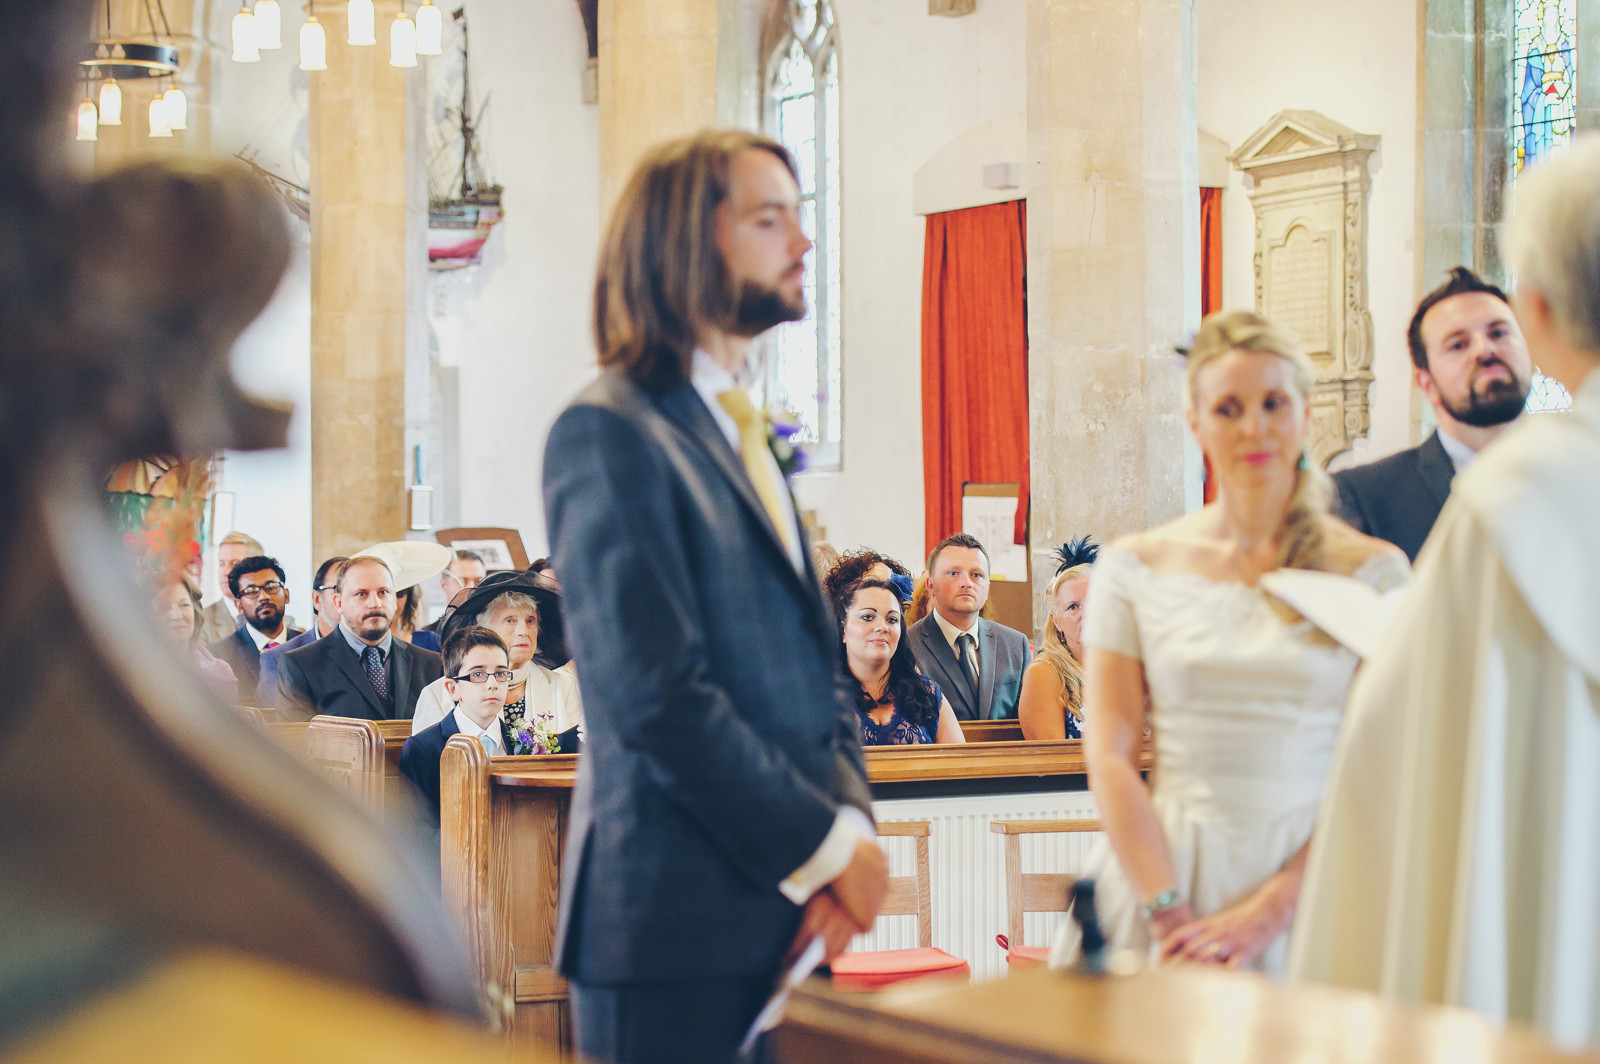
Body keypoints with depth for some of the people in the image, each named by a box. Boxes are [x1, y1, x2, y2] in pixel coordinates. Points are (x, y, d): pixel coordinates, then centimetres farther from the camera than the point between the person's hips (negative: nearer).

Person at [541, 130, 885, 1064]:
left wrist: (851, 823, -1)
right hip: (674, 919, -8)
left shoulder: (741, 431, 17)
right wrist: (827, 846, -13)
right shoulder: (611, 432, -11)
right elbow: (658, 698, -19)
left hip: (787, 912, 8)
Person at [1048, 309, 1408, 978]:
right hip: (1158, 871, 0)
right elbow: (1109, 759, 1)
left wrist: (1271, 907, -12)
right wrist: (1171, 915, -11)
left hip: (1307, 879, 0)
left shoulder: (1374, 571, 4)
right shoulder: (1133, 567, 6)